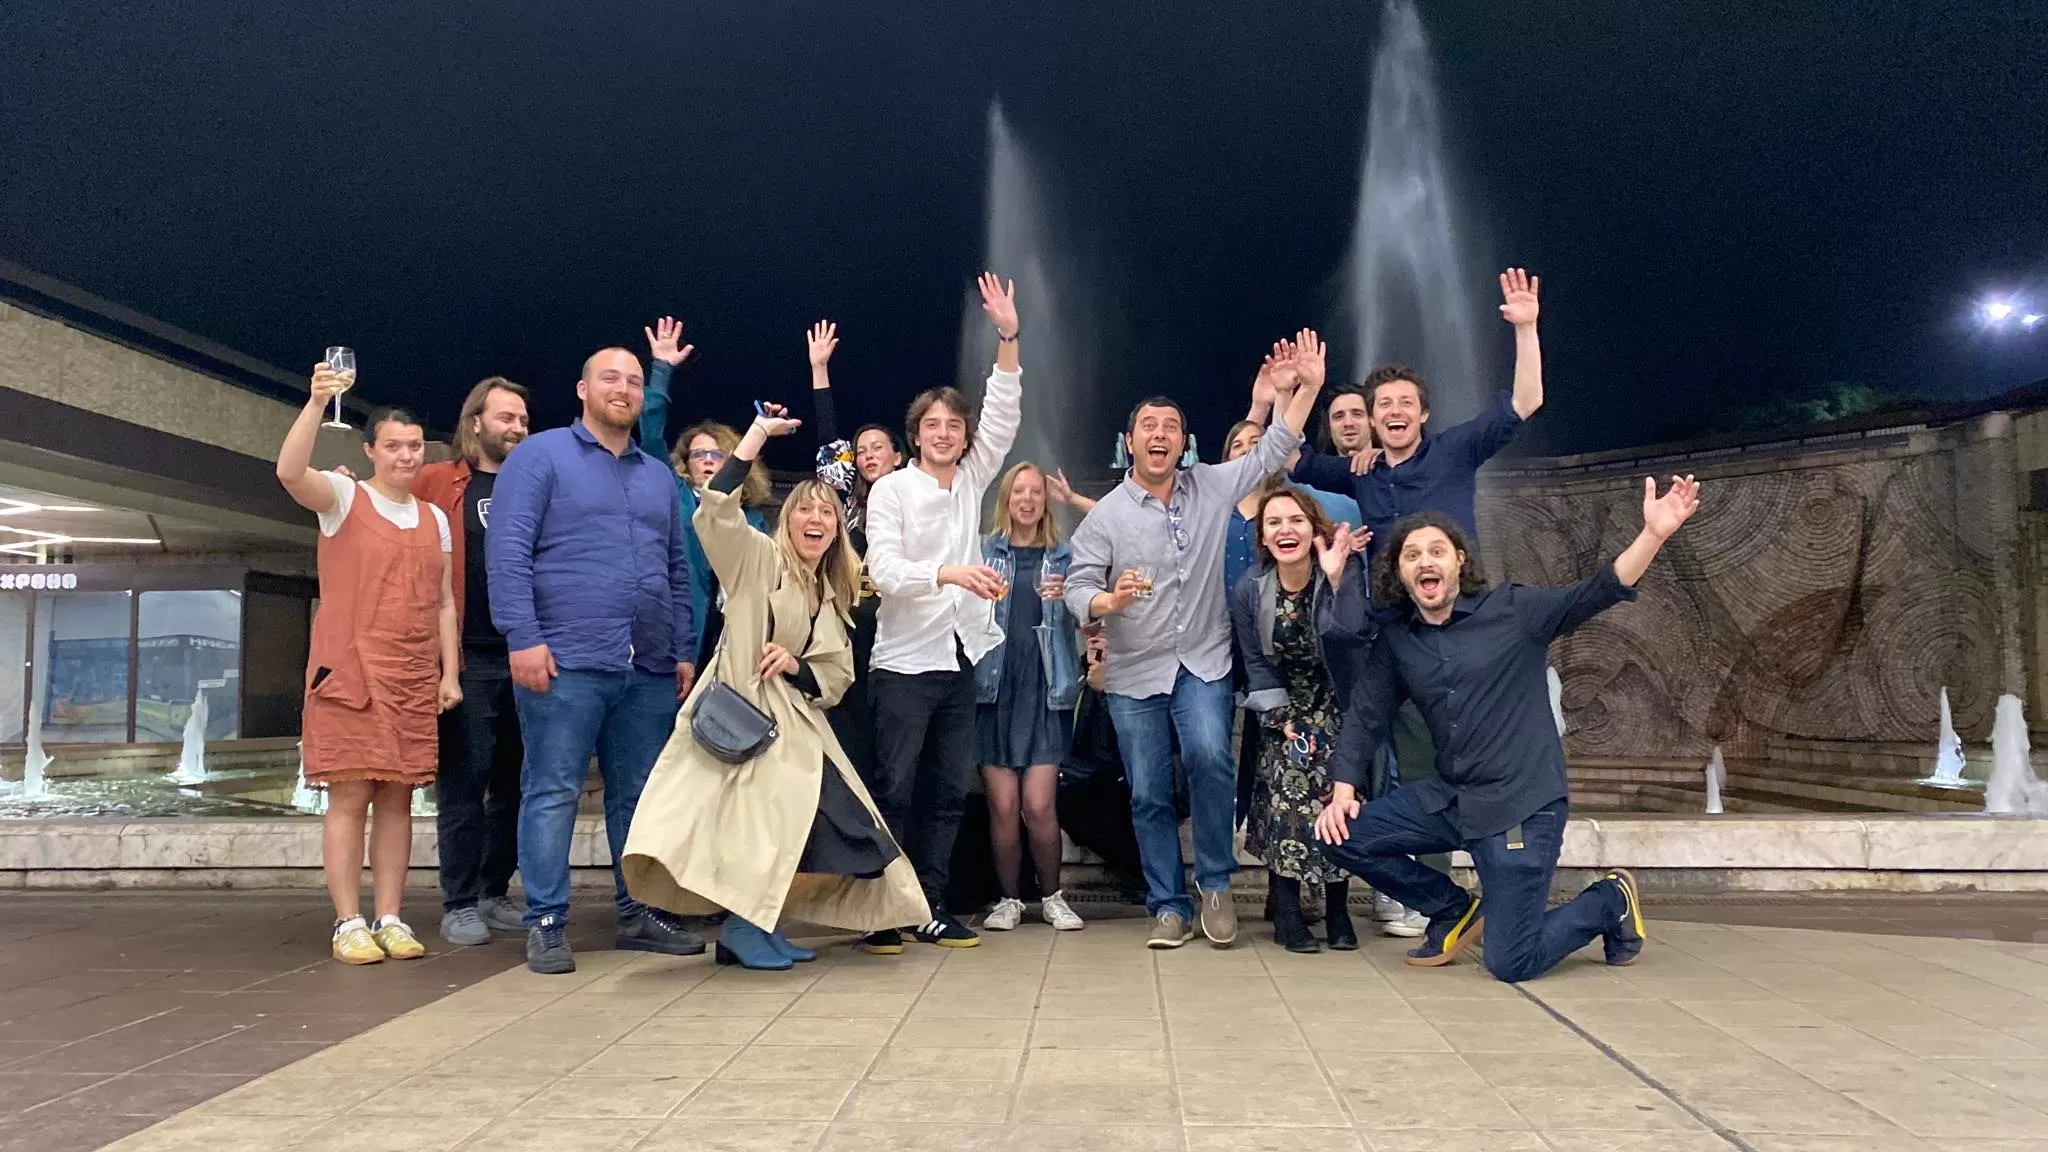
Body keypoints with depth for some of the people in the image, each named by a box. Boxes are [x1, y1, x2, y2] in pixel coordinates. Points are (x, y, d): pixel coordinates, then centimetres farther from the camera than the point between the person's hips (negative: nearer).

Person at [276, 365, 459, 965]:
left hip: (415, 680, 4)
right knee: (349, 797, -4)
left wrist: (450, 672, 7)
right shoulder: (344, 497, 3)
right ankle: (349, 923, 1)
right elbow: (290, 472, -20)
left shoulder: (435, 519, 16)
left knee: (397, 798, 5)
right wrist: (317, 402, -30)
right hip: (349, 672, -4)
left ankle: (389, 920, 11)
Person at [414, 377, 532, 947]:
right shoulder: (437, 483, 4)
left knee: (516, 780, 9)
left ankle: (495, 893, 21)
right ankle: (459, 904, 9)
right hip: (468, 658, -4)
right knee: (464, 780, -1)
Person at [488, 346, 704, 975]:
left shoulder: (659, 476, 20)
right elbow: (508, 550, -7)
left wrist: (685, 652, 13)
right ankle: (546, 923, 7)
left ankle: (640, 913, 20)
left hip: (650, 670, 6)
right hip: (566, 662, -5)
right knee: (553, 793, -1)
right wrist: (523, 638, -15)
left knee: (641, 795, 10)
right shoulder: (541, 455, 2)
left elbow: (677, 569, 20)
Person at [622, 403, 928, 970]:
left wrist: (796, 665, -7)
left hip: (796, 724, 7)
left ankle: (757, 923, 14)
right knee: (758, 820, -20)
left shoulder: (832, 595, 19)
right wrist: (759, 433, -17)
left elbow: (838, 676, 16)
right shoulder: (759, 559, 0)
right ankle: (743, 925, -4)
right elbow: (715, 512, -20)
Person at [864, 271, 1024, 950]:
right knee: (896, 790, -1)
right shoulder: (892, 489, -4)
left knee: (949, 790, 8)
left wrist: (1008, 337, -8)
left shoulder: (971, 482, 10)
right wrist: (950, 573, -30)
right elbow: (884, 571, -15)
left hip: (960, 657, 5)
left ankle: (930, 906, 15)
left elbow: (1002, 418, 1)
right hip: (905, 660, -5)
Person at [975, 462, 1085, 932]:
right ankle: (1008, 899, 15)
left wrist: (1066, 598, -9)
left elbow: (1081, 621, 10)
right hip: (994, 684, 0)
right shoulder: (985, 551, 8)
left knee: (1039, 805, -6)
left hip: (1045, 686, 0)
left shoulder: (1064, 555, 11)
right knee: (1003, 805, -2)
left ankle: (1052, 896, 14)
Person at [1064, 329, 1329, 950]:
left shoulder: (1214, 486, 5)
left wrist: (1309, 386, 1)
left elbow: (1271, 451, 8)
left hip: (1204, 664, 0)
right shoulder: (1105, 514, -1)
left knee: (1209, 758, -23)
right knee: (1149, 795, 3)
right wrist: (1111, 601, -26)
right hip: (1135, 673, 0)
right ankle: (1169, 907, 18)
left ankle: (1216, 882, -1)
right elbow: (1078, 585, -4)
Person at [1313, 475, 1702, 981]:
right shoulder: (1394, 640, 5)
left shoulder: (1512, 610, -6)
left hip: (1523, 805, -5)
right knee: (1340, 836, -7)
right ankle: (1457, 911, 14)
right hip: (1450, 799, 5)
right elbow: (1364, 716, 8)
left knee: (1510, 965, -8)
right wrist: (1343, 791, -3)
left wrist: (1654, 534, -32)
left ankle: (1610, 902, 23)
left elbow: (1597, 593, -17)